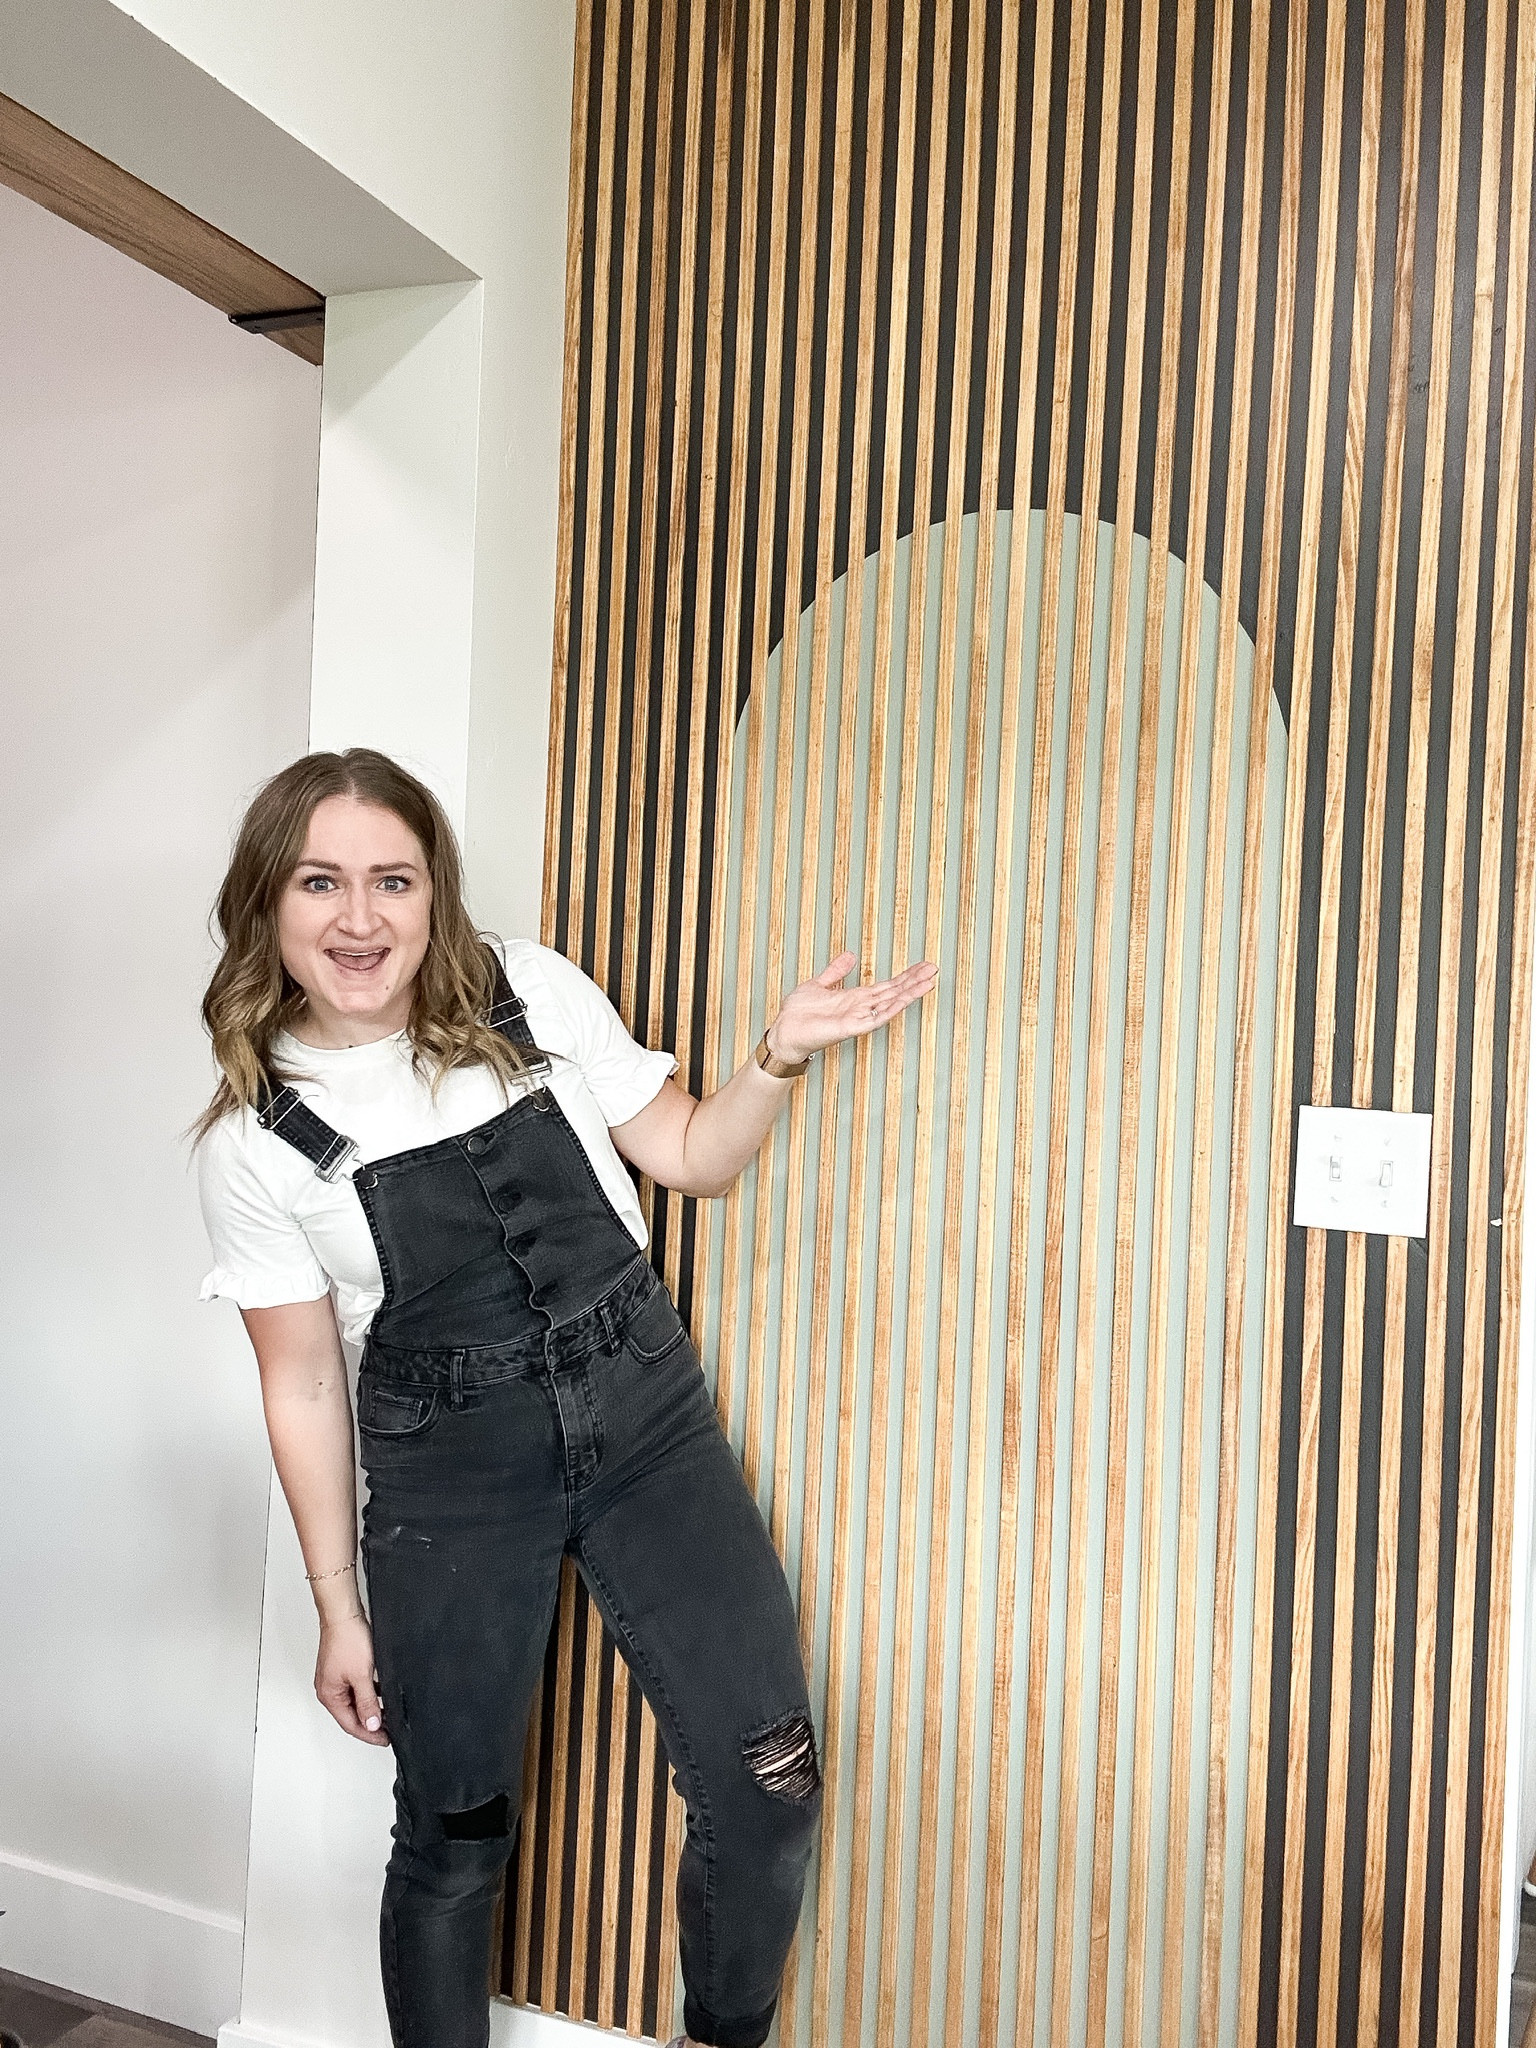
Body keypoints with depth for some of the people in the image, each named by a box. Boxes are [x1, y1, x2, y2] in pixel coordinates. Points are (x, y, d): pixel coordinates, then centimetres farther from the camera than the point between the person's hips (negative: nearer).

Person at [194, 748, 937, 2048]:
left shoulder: (534, 995, -3)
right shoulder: (253, 1142, -5)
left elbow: (691, 1158, 6)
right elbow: (303, 1383, 1)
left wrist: (781, 1057, -11)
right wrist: (338, 1605, 5)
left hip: (647, 1419, 2)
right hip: (449, 1476, -1)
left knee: (769, 1788, 0)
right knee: (455, 1834, 10)